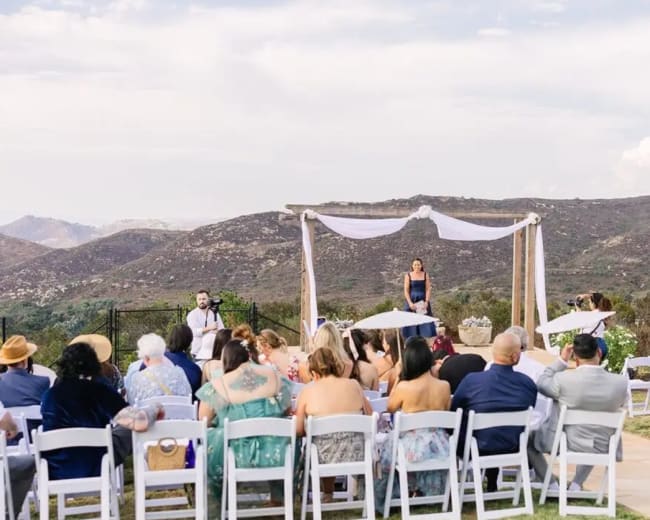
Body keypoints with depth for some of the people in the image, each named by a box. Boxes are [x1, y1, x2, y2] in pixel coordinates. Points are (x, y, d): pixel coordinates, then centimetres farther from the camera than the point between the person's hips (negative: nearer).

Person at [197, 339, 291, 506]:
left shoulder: (218, 386, -6)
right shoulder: (274, 375, 2)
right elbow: (287, 410, 14)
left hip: (237, 456, -2)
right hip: (276, 453, 3)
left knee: (208, 437, 25)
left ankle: (223, 499, 35)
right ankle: (278, 494, 41)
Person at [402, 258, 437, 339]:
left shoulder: (425, 275, 4)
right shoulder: (408, 276, 1)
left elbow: (428, 289, 1)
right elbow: (406, 291, -2)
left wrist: (426, 302, -11)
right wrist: (410, 303, -13)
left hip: (423, 302, 1)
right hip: (412, 301, -1)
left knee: (425, 323, -3)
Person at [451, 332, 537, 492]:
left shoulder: (471, 380, -20)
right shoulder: (528, 383, -12)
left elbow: (452, 410, -4)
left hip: (476, 450, -3)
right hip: (512, 449, 3)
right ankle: (492, 484, 42)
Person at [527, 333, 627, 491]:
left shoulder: (563, 379, -25)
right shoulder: (620, 382, -17)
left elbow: (541, 385, -3)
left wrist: (561, 360, 1)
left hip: (565, 443, -3)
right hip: (602, 448, 3)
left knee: (528, 437, 26)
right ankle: (577, 484, 30)